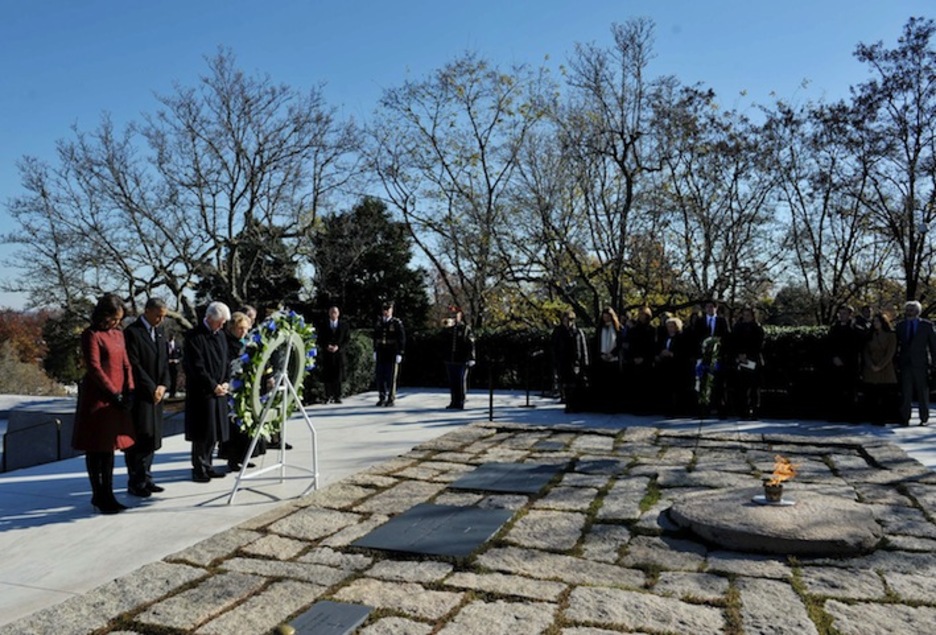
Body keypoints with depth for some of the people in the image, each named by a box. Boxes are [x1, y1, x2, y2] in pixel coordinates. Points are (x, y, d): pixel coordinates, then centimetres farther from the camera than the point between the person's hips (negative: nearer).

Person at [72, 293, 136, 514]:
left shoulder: (118, 334, 12)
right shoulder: (91, 335, -9)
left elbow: (125, 364, 10)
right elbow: (93, 368, -15)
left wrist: (129, 390, -3)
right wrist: (114, 393, -17)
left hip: (116, 398, 7)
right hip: (96, 398, -7)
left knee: (109, 447, 12)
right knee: (96, 449, 3)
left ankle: (107, 494, 20)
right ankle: (98, 496, 12)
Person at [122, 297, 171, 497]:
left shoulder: (159, 333, 14)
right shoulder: (132, 332, -10)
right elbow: (134, 365, -14)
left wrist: (163, 386, -1)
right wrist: (152, 388, -13)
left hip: (156, 394, 7)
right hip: (139, 395, -7)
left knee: (152, 438, 11)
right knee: (139, 439, -3)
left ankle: (145, 479, 19)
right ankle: (135, 482, 7)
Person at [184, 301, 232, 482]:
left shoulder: (220, 335, 13)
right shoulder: (194, 337, -11)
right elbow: (196, 367, -16)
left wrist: (226, 382, 2)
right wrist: (213, 386, -14)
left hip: (219, 391, 7)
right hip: (201, 392, -7)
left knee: (214, 431, 11)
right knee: (203, 432, -1)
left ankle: (207, 466, 20)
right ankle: (199, 469, 10)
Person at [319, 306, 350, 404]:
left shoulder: (344, 325, 8)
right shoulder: (323, 325, 9)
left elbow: (347, 339, 4)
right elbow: (320, 340, 7)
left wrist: (338, 347, -10)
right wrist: (326, 347, -11)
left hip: (339, 353, 0)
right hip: (326, 354, 0)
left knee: (338, 377, -2)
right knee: (327, 377, -2)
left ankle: (337, 397, 3)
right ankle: (328, 396, 6)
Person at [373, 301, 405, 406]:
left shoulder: (397, 323, -5)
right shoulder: (379, 322, 8)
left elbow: (402, 339, -6)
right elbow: (375, 337, 16)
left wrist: (399, 354, -10)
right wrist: (375, 351, 13)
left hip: (392, 354, -4)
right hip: (381, 354, 4)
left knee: (391, 377, -1)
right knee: (380, 377, 6)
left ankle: (391, 399, 7)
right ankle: (382, 398, 17)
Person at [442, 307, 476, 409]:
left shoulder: (466, 328, 0)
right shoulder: (449, 328, 12)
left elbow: (471, 344, -4)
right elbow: (443, 339, -2)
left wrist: (471, 358, -11)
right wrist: (447, 328, -14)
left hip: (462, 360, -4)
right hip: (450, 360, 5)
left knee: (461, 382, -1)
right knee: (452, 382, 10)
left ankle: (460, 403, 5)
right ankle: (454, 402, 20)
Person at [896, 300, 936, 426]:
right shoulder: (900, 325, 11)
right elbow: (897, 345, 12)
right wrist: (896, 363, 5)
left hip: (920, 364, -1)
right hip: (905, 363, 2)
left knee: (923, 392, 4)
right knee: (905, 393, 0)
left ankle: (924, 418, 13)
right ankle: (905, 418, 3)